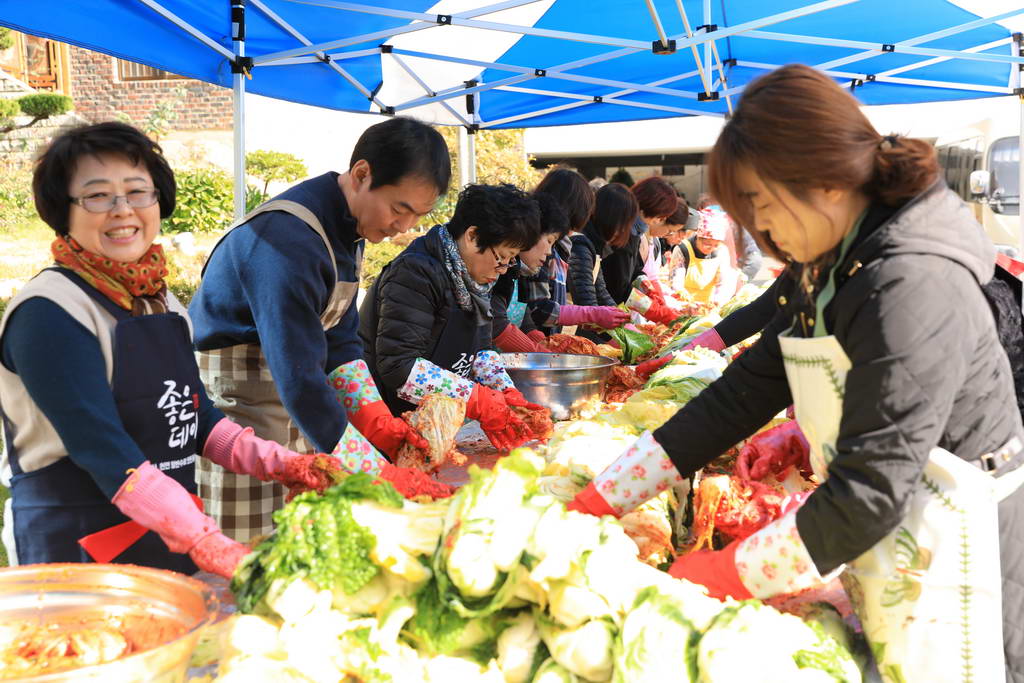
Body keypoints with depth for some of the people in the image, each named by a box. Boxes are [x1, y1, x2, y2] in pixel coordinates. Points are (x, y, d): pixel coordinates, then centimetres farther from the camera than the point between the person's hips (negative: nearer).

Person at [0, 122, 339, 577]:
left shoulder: (163, 301, 6)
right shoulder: (48, 313, -18)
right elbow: (104, 450, -26)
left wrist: (275, 464, -3)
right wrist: (211, 547, -32)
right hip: (78, 549, -7)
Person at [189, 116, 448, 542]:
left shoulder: (348, 225, 3)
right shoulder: (289, 239, -27)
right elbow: (299, 379, -30)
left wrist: (380, 424, -3)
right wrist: (381, 478, -29)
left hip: (293, 406, 9)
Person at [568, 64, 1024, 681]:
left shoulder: (914, 287, -24)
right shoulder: (829, 275, 6)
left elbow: (871, 489, -27)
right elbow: (744, 392, 5)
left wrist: (723, 576, -20)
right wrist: (601, 499, 1)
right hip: (879, 556, 8)